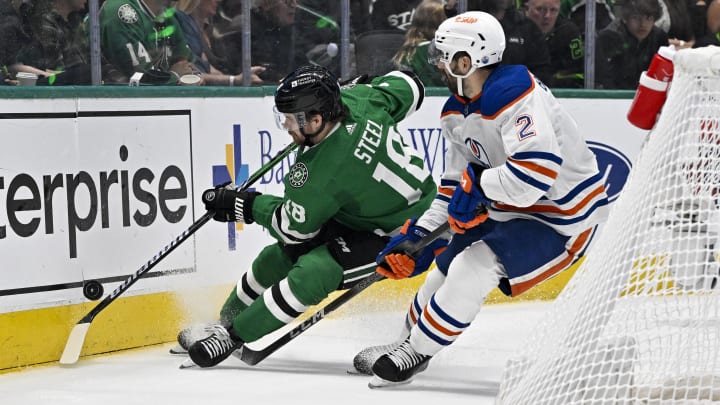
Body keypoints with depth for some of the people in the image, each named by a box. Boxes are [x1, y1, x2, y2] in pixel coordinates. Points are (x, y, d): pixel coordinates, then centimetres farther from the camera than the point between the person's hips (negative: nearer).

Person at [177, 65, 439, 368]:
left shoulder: (324, 171, -36)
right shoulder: (354, 99, -19)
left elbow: (295, 225, -18)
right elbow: (408, 87, 0)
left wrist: (242, 206, -6)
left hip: (396, 236, -10)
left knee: (314, 272, -25)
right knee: (283, 253, 10)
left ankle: (232, 335, -12)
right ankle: (227, 319, 27)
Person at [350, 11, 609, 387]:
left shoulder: (516, 95, -29)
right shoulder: (456, 112, 2)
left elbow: (538, 172, -40)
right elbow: (456, 185, 11)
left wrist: (479, 183, -27)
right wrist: (419, 235, 4)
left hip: (563, 217, -10)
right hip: (509, 208, 10)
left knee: (474, 267, -21)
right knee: (447, 266, 15)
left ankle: (416, 353, -5)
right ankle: (407, 341, 37)